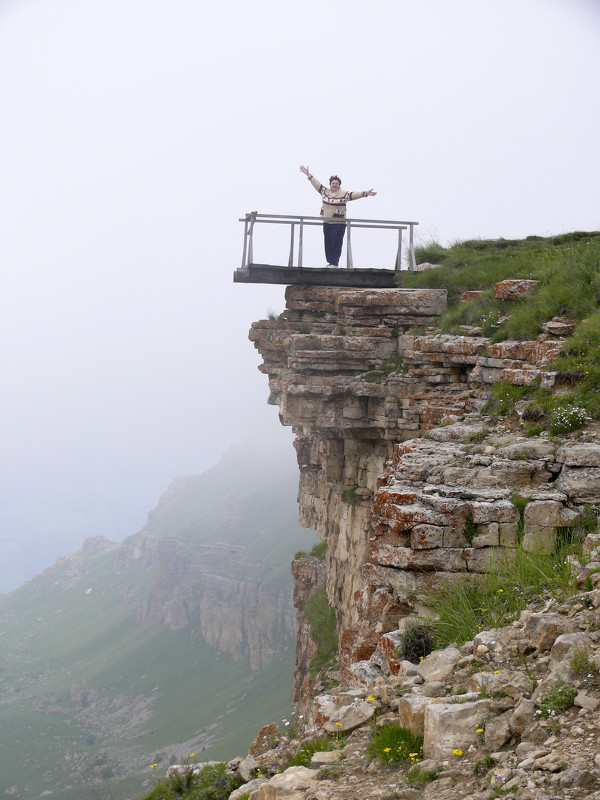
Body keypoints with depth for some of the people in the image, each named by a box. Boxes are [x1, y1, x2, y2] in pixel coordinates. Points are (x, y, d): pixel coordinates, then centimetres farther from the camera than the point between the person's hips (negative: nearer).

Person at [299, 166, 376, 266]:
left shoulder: (343, 194, -3)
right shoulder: (325, 192, 9)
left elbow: (353, 195, -12)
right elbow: (317, 184, 15)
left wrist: (365, 194, -24)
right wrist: (309, 175, 17)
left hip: (339, 223, -5)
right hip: (327, 223, 5)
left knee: (336, 243, -5)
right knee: (328, 243, 8)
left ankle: (334, 263, -3)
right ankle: (330, 261, 16)